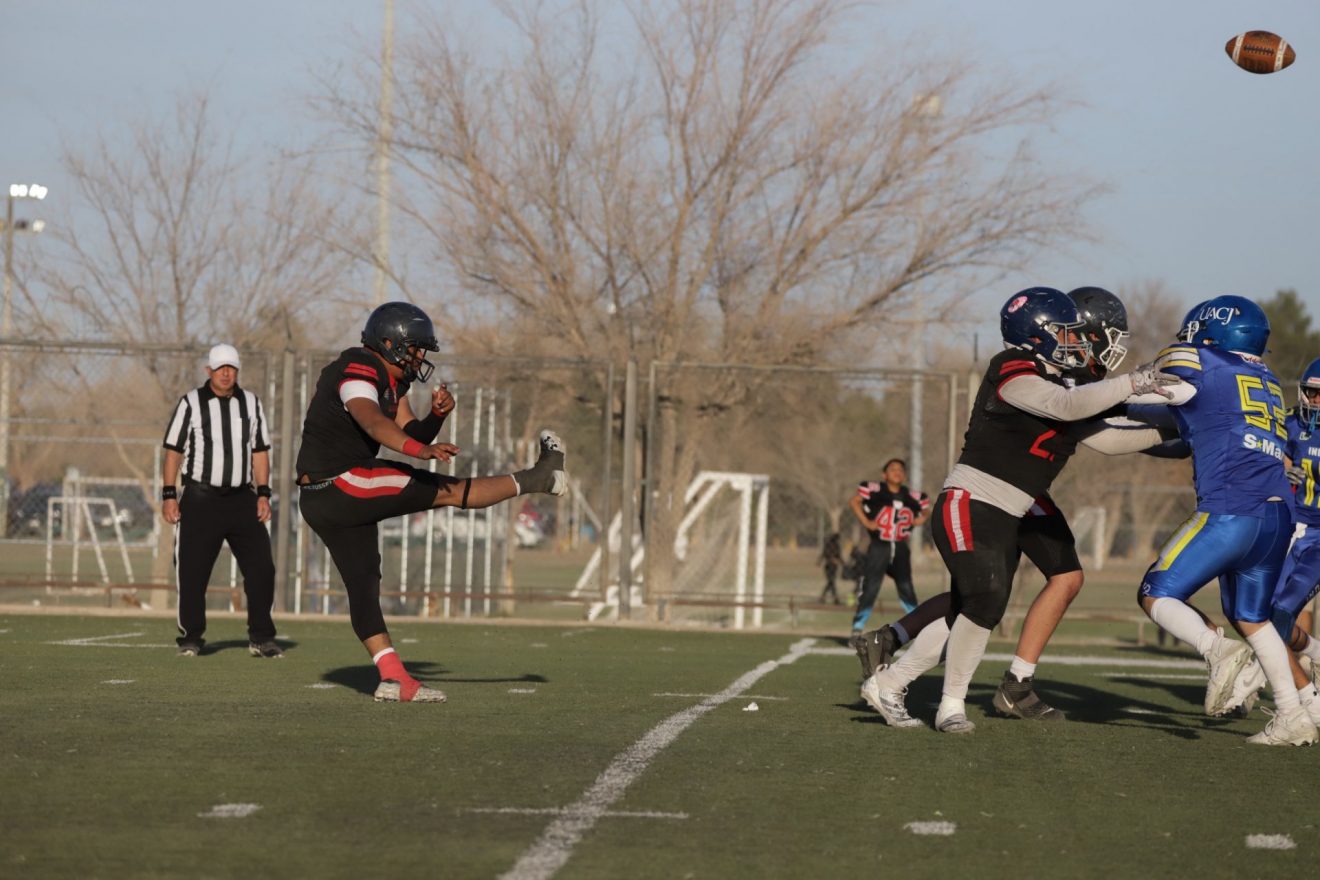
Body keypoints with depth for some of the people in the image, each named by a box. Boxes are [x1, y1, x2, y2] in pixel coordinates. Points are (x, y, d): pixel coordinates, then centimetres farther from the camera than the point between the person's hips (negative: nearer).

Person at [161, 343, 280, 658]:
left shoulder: (251, 403, 9)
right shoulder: (190, 404, -1)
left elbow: (260, 452, 12)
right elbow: (173, 451, -1)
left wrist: (263, 494, 4)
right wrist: (169, 495, -7)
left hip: (242, 499, 3)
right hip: (200, 499, -3)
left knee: (261, 567, -4)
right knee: (192, 571, -1)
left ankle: (261, 638, 4)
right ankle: (190, 638, 11)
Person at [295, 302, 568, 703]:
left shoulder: (390, 380, 16)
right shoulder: (359, 372, -17)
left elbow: (411, 434, 16)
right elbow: (372, 421, -36)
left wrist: (436, 414, -6)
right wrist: (421, 449, -51)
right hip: (342, 487, -11)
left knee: (363, 583, 6)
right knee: (447, 490, -5)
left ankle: (393, 679, 4)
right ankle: (540, 477, 6)